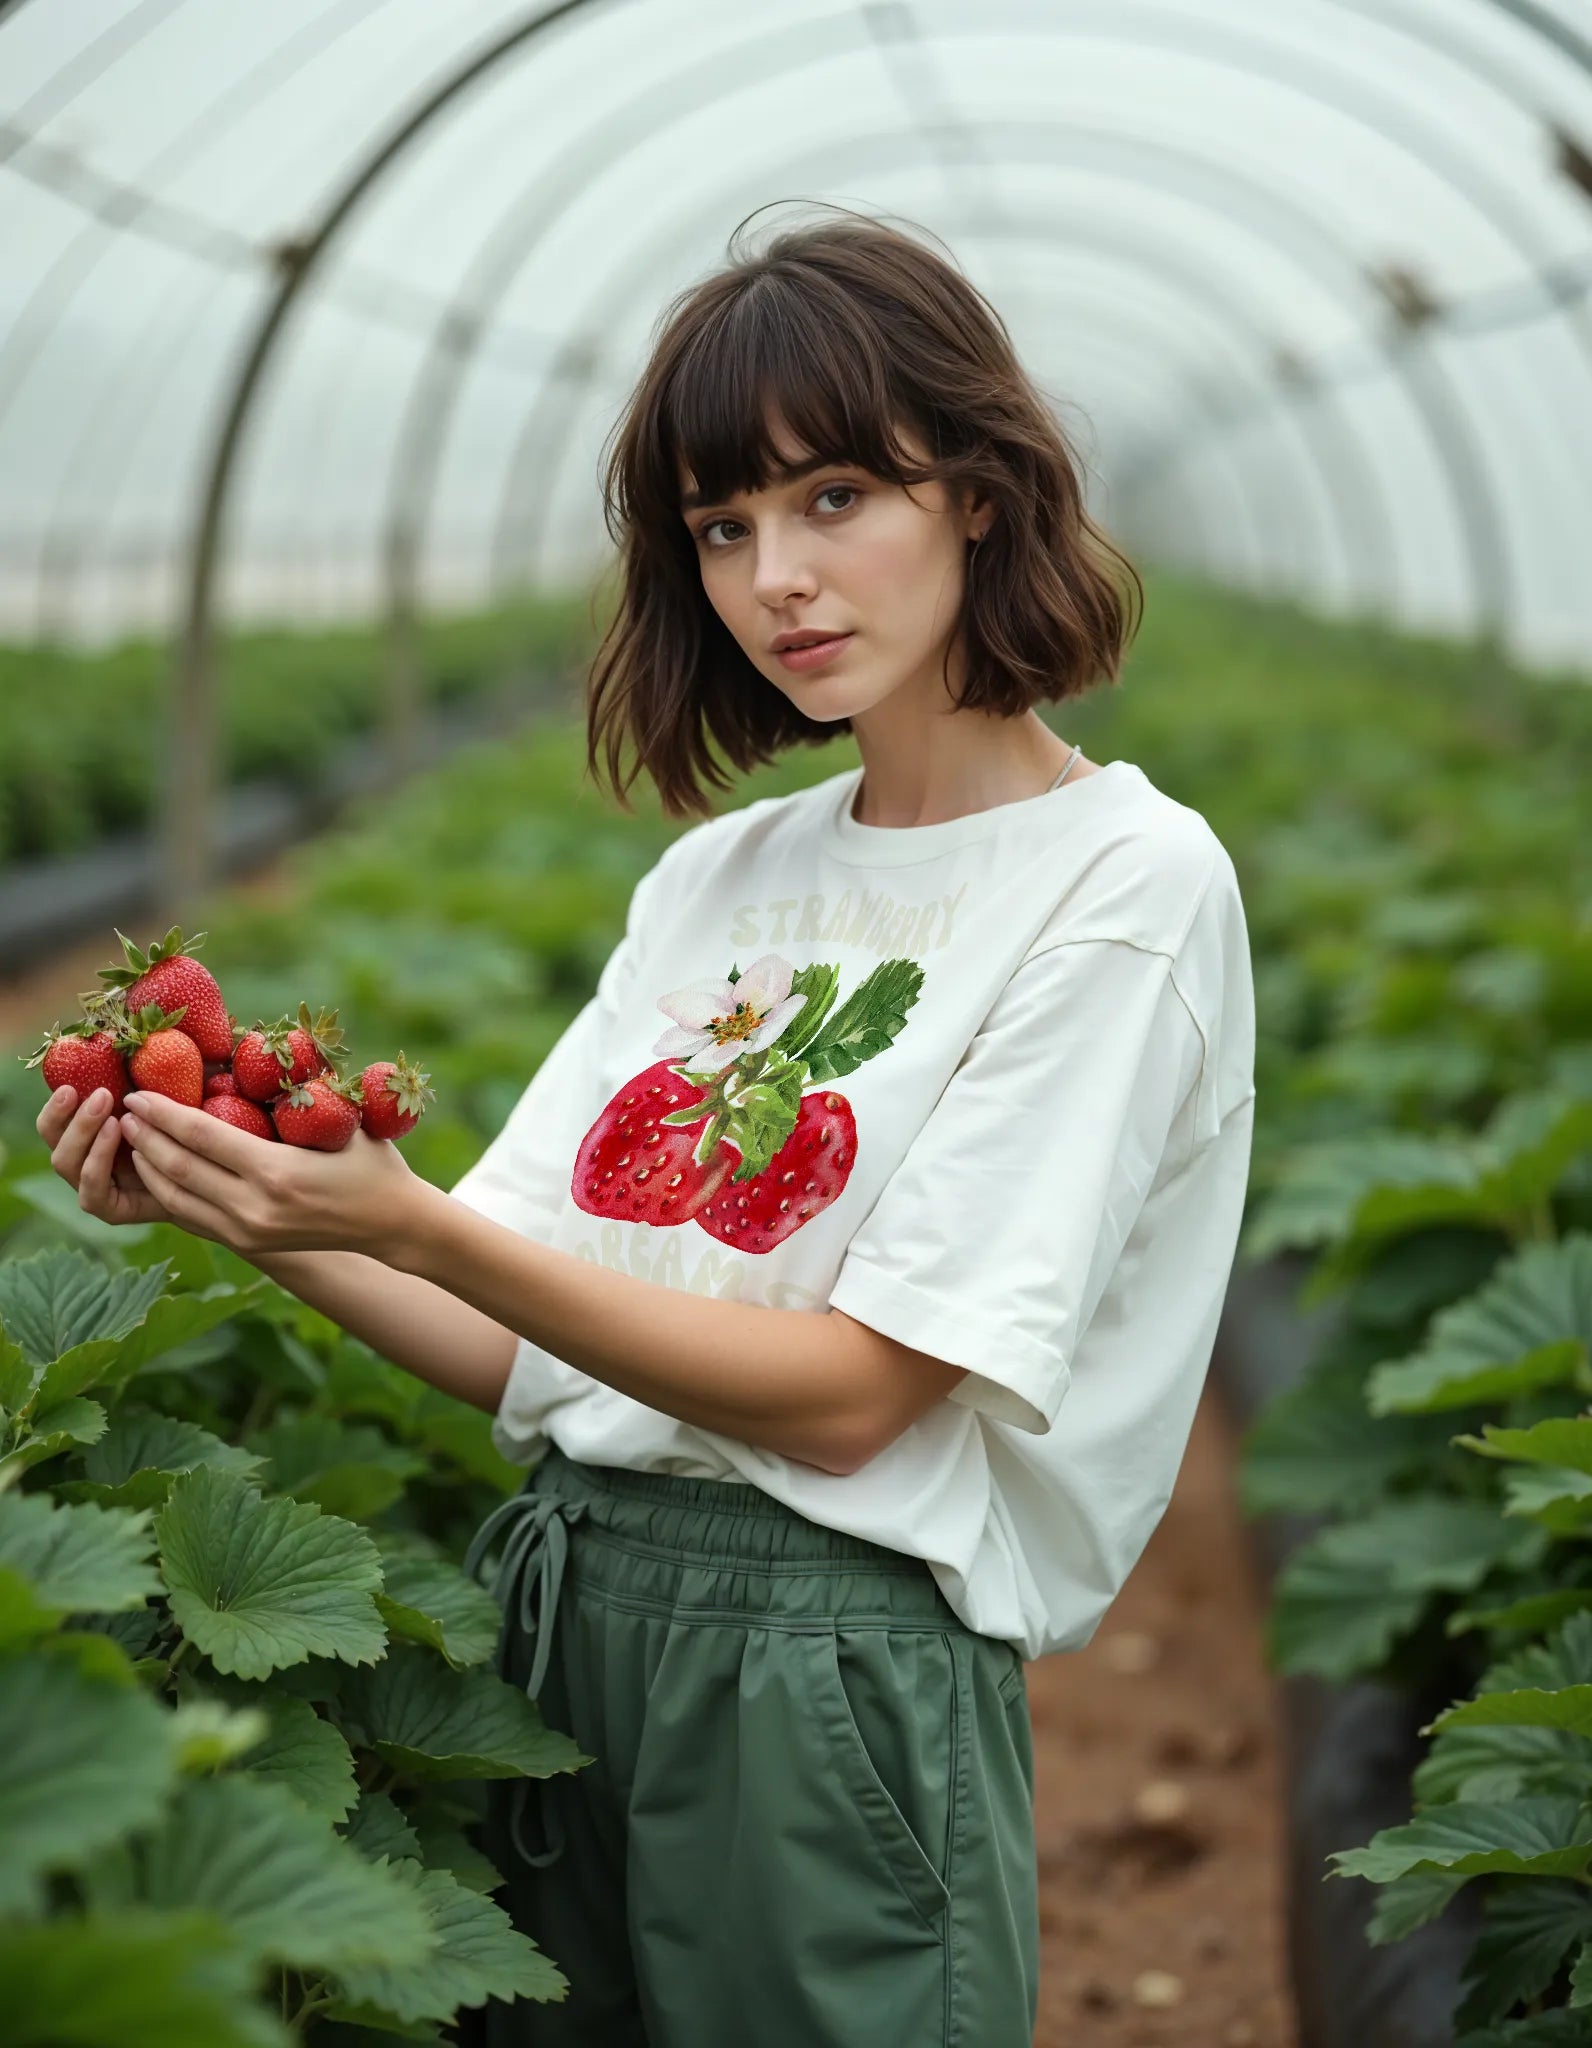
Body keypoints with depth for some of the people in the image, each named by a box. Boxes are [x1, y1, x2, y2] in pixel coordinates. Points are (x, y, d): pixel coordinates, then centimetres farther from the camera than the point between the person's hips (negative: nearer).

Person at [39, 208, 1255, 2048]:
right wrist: (258, 1218, -12)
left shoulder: (1125, 879, -10)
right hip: (562, 1604, 6)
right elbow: (518, 1354, 4)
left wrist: (411, 1223, -23)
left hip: (834, 1671, -5)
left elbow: (851, 1392, -16)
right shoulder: (715, 877, 10)